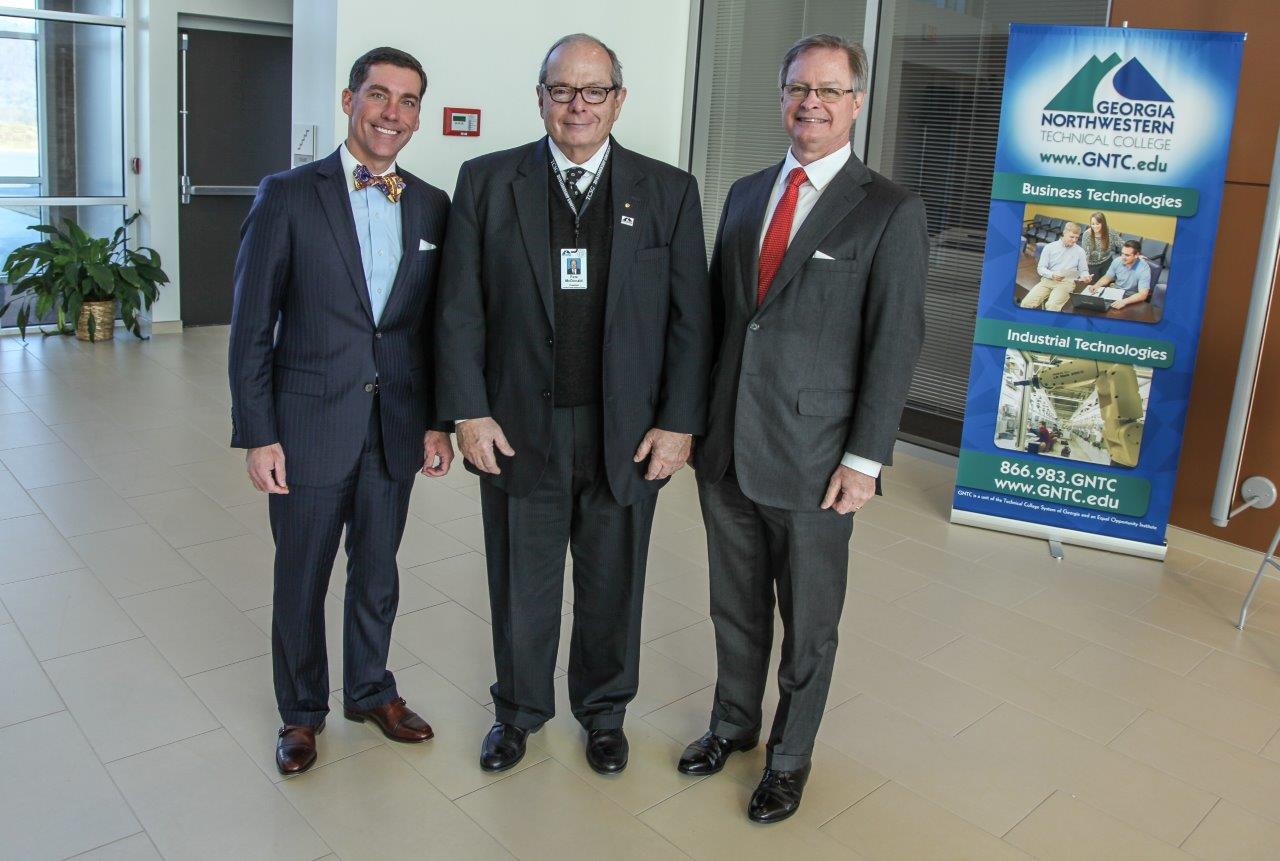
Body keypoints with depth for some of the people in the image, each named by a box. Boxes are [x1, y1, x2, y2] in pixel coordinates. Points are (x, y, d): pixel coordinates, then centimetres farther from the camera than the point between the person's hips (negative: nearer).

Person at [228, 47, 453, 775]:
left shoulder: (433, 207, 3)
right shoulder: (288, 196, -7)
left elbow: (437, 325, 7)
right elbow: (252, 325, -7)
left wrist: (439, 420, 4)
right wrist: (257, 434, -10)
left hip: (396, 430, 3)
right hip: (310, 427, -2)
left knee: (378, 573, 17)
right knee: (301, 581, 12)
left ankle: (371, 690, 40)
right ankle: (302, 711, 34)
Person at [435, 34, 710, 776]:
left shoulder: (669, 191, 0)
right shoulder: (487, 182, 0)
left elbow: (691, 317, -1)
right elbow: (461, 309, -1)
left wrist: (679, 423, -6)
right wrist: (469, 412, -7)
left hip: (628, 434, 0)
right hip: (519, 429, 0)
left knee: (613, 583, 15)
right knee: (521, 581, 15)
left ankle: (604, 709, 38)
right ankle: (520, 709, 38)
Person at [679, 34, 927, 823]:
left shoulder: (891, 212, -7)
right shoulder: (745, 195, 10)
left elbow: (895, 343, -10)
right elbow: (717, 313, 12)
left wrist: (865, 459, -13)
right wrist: (698, 417, 9)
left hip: (812, 460, -4)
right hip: (726, 448, 5)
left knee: (809, 623, 12)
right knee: (735, 606, 19)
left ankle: (791, 756, 33)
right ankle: (733, 723, 41)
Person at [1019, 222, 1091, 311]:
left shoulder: (1080, 251, 8)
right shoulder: (1049, 247, 7)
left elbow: (1083, 270, 15)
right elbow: (1040, 268, 5)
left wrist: (1085, 277, -10)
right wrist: (1051, 275, -15)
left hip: (1066, 282, -1)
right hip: (1048, 280, 1)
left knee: (1052, 306, -33)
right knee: (1026, 303, -23)